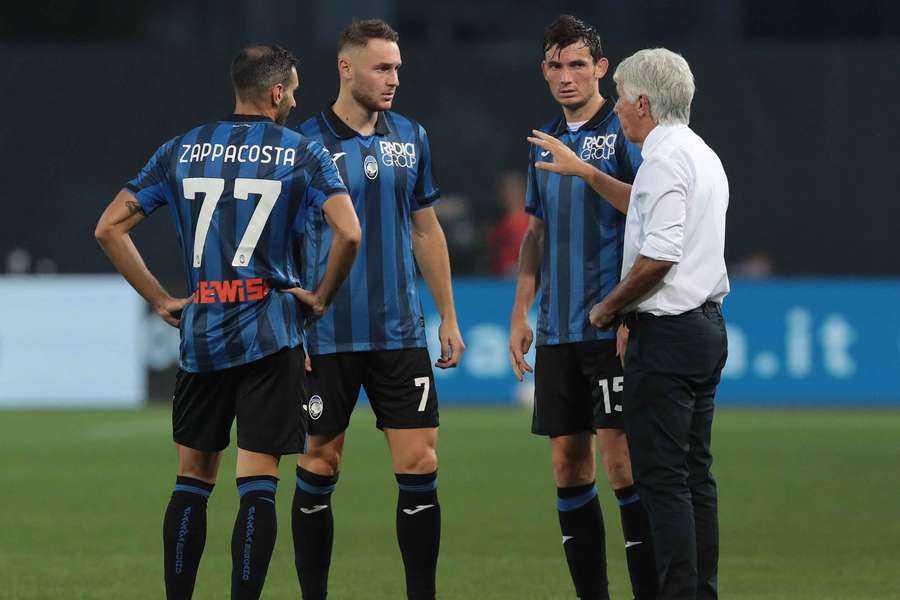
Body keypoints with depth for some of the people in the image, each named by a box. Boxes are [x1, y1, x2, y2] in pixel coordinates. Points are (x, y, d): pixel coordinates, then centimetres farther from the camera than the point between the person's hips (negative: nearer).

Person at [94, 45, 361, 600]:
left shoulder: (181, 151, 8)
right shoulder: (303, 153, -1)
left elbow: (110, 227, 6)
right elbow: (349, 234, -15)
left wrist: (161, 300, 9)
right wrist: (321, 299, 0)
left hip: (201, 332, 3)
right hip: (271, 332, -3)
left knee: (193, 480, 13)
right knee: (258, 485, -3)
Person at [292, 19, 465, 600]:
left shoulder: (411, 137, 8)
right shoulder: (306, 143, -6)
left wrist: (448, 317, 14)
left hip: (401, 333, 3)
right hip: (327, 337, -3)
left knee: (420, 465, -3)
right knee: (318, 469, 4)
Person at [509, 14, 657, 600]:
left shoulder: (624, 131, -5)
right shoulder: (546, 140, 16)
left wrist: (584, 169, -25)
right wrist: (521, 311, 17)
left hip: (611, 326, -7)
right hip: (558, 329, 7)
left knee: (619, 458, -11)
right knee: (569, 463, 5)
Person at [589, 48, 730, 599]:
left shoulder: (665, 159, -15)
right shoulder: (703, 156, 17)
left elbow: (658, 256, -22)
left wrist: (608, 307, -9)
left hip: (667, 333, -10)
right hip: (708, 323, 10)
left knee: (662, 477, -9)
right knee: (696, 474, 10)